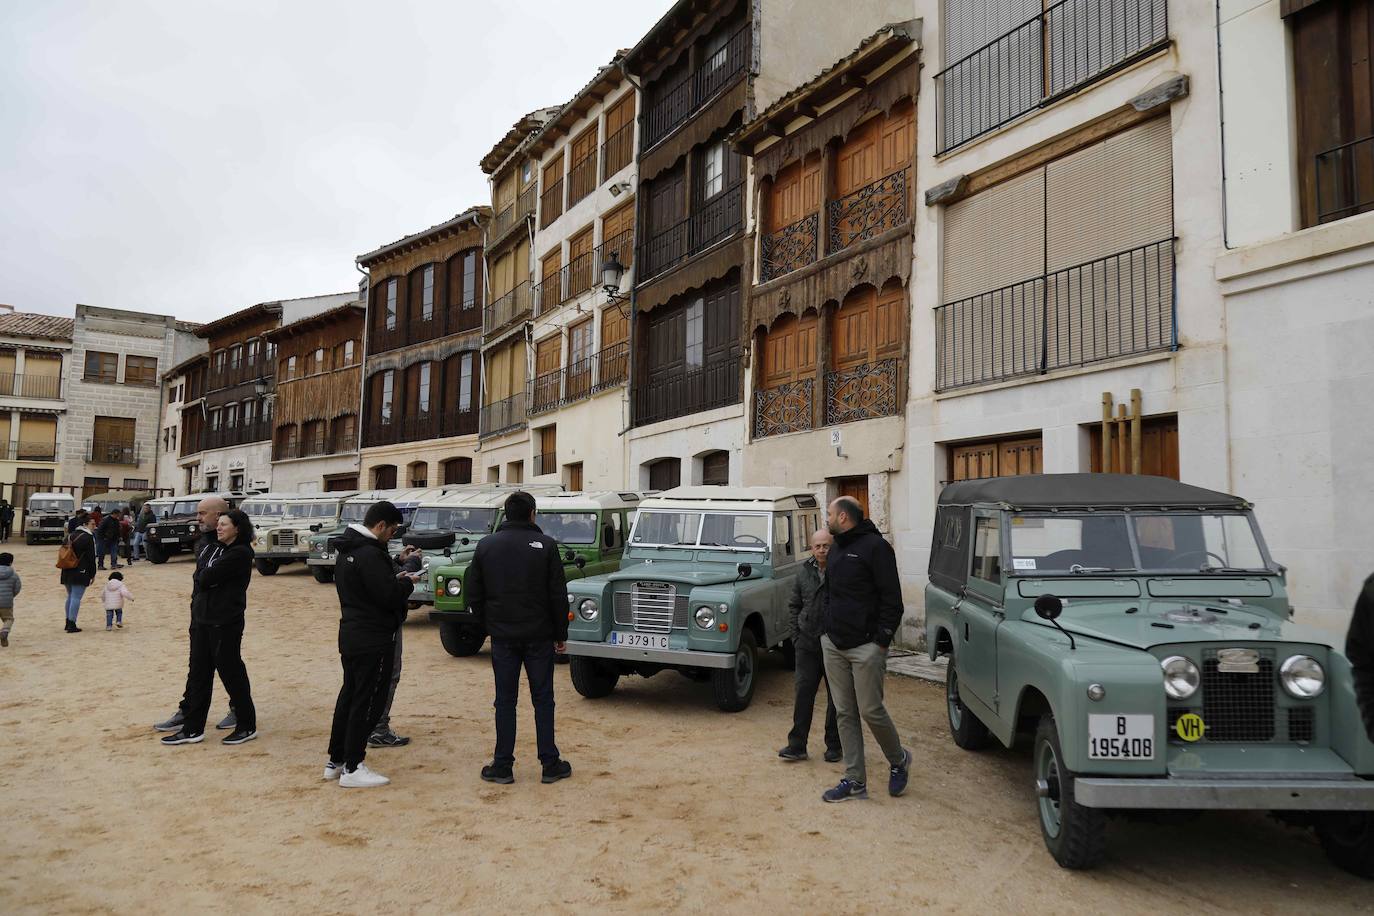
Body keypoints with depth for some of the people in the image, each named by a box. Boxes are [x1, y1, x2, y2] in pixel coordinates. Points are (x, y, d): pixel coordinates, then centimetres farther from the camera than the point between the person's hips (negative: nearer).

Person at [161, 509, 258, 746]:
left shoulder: (240, 553, -13)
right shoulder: (209, 547, 12)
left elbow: (207, 577, -17)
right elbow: (199, 578, 9)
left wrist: (202, 580, 2)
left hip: (225, 623, -8)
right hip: (201, 619, 8)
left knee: (231, 673, 1)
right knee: (198, 673, 11)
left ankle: (247, 726, 14)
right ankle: (193, 729, 19)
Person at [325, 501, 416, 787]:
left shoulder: (348, 550, 11)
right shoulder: (370, 554, -22)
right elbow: (388, 596, -24)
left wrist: (395, 578, 8)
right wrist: (407, 583, -5)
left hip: (351, 635, 10)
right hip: (373, 641, -10)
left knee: (349, 696, 17)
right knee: (367, 702, -2)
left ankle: (335, 760, 26)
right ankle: (352, 769, 4)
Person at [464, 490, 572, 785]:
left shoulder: (486, 545, 1)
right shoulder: (545, 545, -6)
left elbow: (472, 592, 3)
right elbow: (558, 595, -6)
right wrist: (561, 634, 2)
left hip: (502, 636, 2)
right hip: (539, 636, -1)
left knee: (505, 700, 9)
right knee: (542, 699, 7)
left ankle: (502, 766, 12)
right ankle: (550, 764, 12)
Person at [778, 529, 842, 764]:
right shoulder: (803, 574, 5)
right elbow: (794, 606, 12)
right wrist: (796, 636, 4)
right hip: (807, 644, 3)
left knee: (836, 696, 8)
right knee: (803, 693, 2)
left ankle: (834, 745, 20)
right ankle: (797, 745, 7)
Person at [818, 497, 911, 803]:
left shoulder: (875, 546, -11)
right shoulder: (836, 549, 15)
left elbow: (892, 599, -13)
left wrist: (881, 640, -16)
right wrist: (825, 629, 13)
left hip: (865, 647, -8)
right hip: (834, 645, 8)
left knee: (871, 711, -2)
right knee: (844, 713, 7)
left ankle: (898, 760, 24)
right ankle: (855, 781, 14)